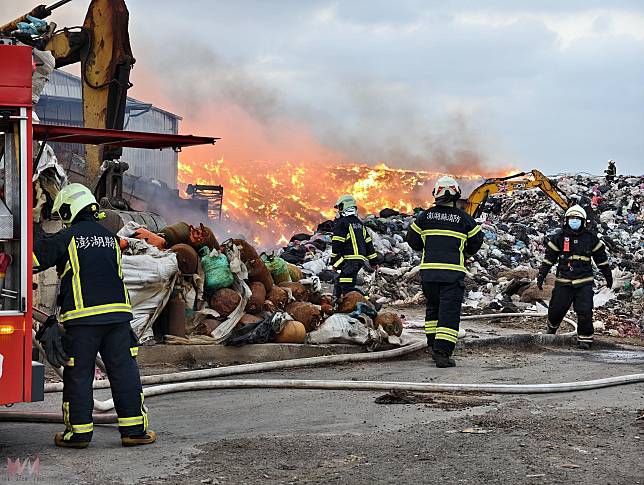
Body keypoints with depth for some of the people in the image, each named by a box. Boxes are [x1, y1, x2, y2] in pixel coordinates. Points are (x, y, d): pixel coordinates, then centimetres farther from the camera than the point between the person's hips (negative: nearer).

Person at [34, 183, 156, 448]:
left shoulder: (66, 238, -3)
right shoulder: (110, 238, 15)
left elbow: (33, 258, -5)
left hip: (83, 317, -4)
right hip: (117, 313, 4)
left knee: (79, 375, 5)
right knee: (124, 371, 7)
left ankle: (78, 432, 10)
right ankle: (134, 429, 7)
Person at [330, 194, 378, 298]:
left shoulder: (341, 223, -5)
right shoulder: (359, 223, 20)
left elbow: (336, 244, -10)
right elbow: (368, 243, 20)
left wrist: (334, 262, -6)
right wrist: (374, 261, 22)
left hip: (349, 260, -9)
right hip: (361, 259, 9)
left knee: (347, 287, -13)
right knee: (339, 282, 18)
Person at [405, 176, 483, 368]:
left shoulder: (425, 216, 3)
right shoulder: (464, 218, 0)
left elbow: (412, 239, 9)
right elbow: (477, 241, 10)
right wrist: (465, 254, 29)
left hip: (428, 270, 3)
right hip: (453, 271, -3)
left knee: (433, 307, 21)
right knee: (449, 311, -4)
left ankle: (434, 345, 26)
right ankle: (442, 352, -14)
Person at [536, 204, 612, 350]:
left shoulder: (591, 238, 4)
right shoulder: (559, 237, 2)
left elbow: (601, 258, 15)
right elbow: (549, 258, 8)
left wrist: (608, 276, 21)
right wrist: (541, 275, 5)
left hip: (584, 283, 0)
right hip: (563, 282, 1)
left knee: (585, 312, -9)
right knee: (557, 309, 6)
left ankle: (585, 338, 4)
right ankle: (552, 326, 38)